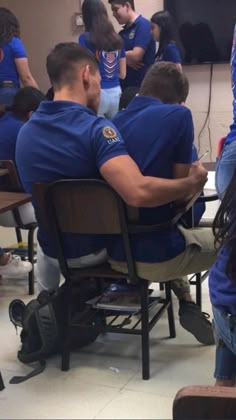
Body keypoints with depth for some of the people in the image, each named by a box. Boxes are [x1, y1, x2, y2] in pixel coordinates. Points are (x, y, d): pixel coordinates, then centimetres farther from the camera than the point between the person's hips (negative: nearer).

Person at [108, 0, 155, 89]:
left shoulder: (143, 25, -8)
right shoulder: (123, 32, 14)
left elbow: (136, 56, -18)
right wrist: (127, 60, -12)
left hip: (142, 85, -7)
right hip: (124, 85, 7)